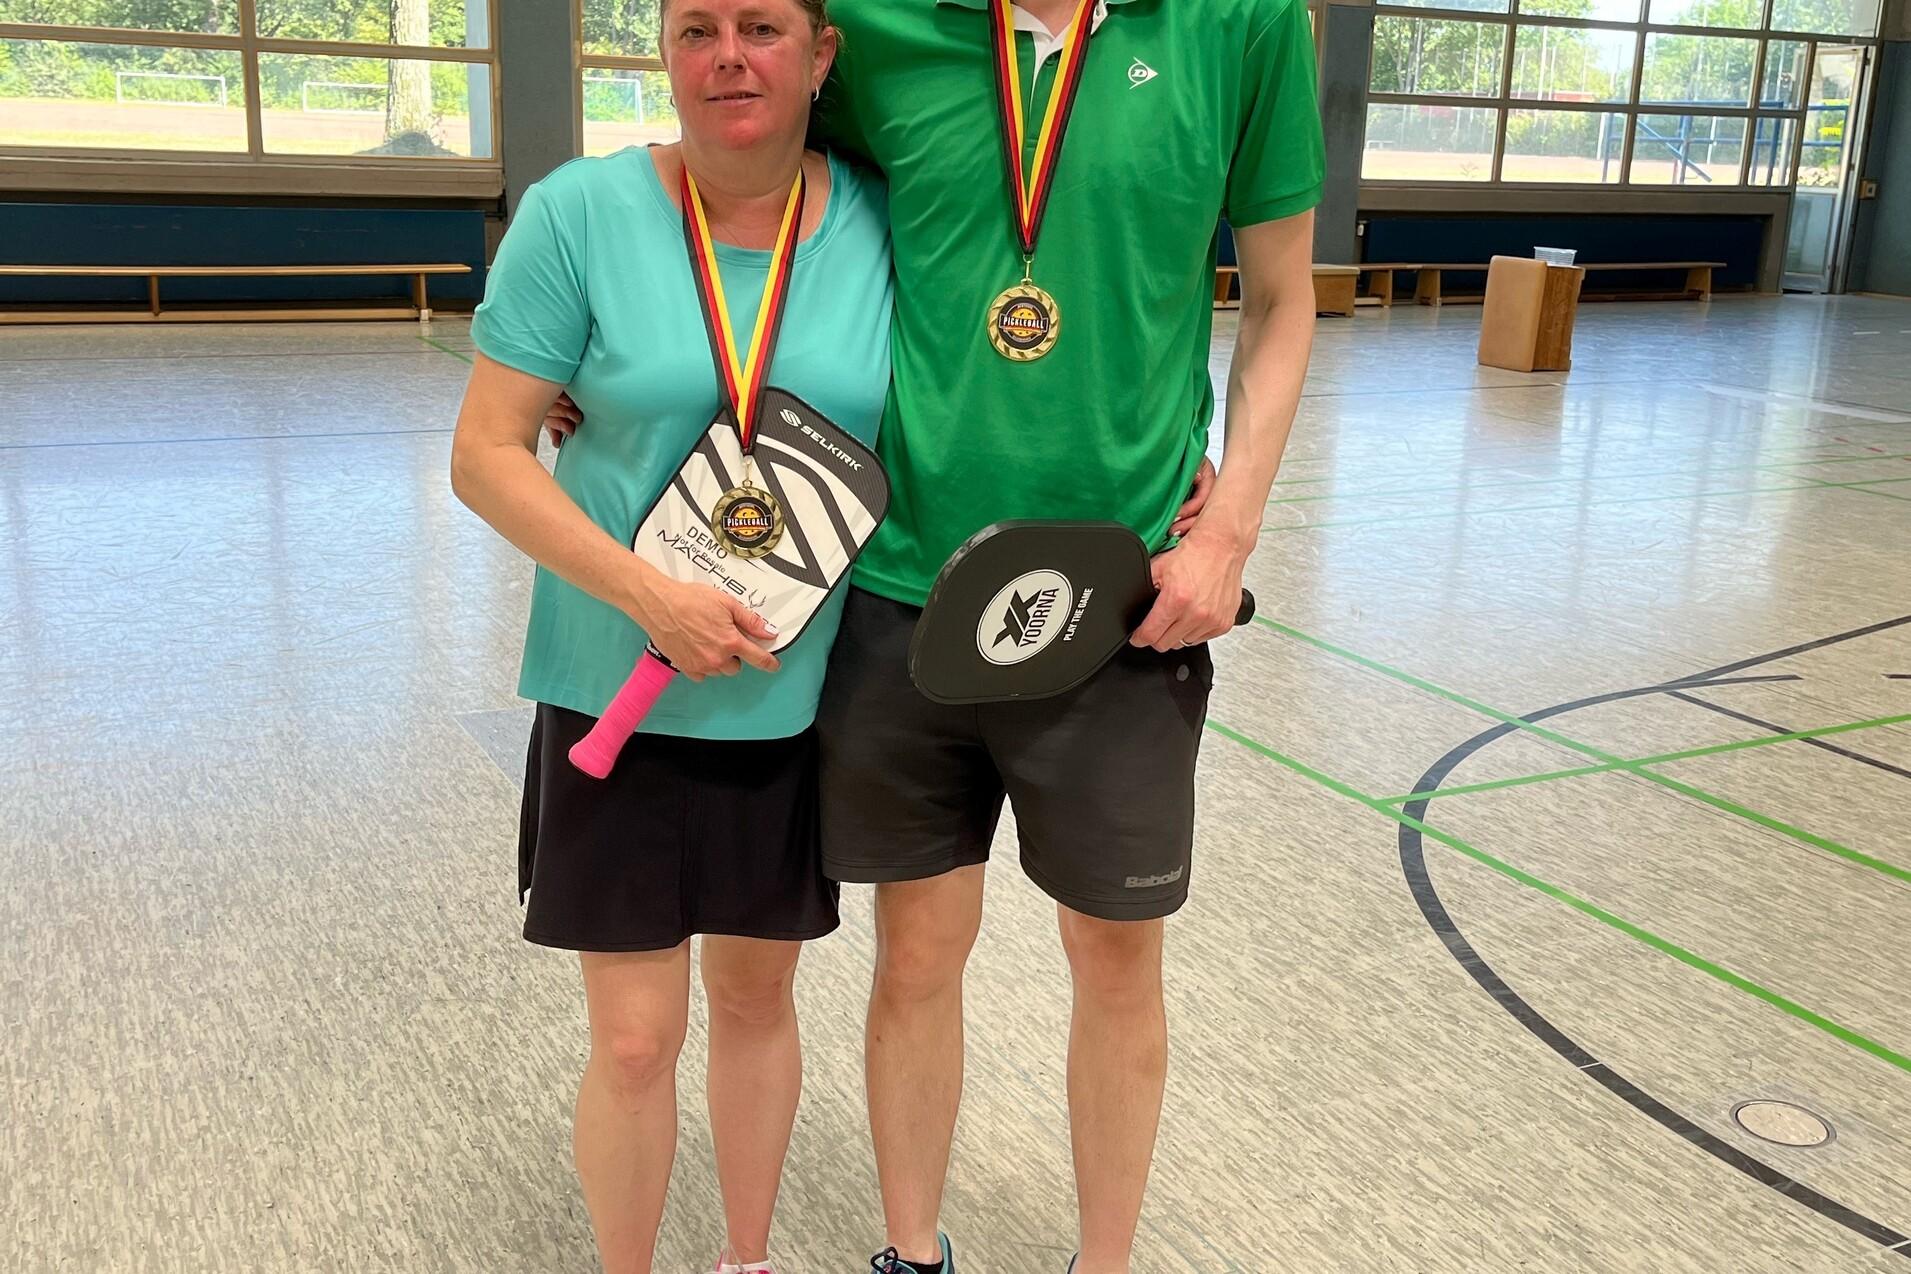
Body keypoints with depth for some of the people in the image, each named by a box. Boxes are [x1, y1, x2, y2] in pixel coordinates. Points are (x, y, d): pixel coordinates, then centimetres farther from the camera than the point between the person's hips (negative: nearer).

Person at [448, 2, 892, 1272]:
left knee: (757, 994, 18)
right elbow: (486, 455, -10)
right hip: (619, 697, -2)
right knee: (634, 1038, 3)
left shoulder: (880, 222, -4)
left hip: (798, 699, 3)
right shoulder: (580, 212, -11)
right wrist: (648, 595, -21)